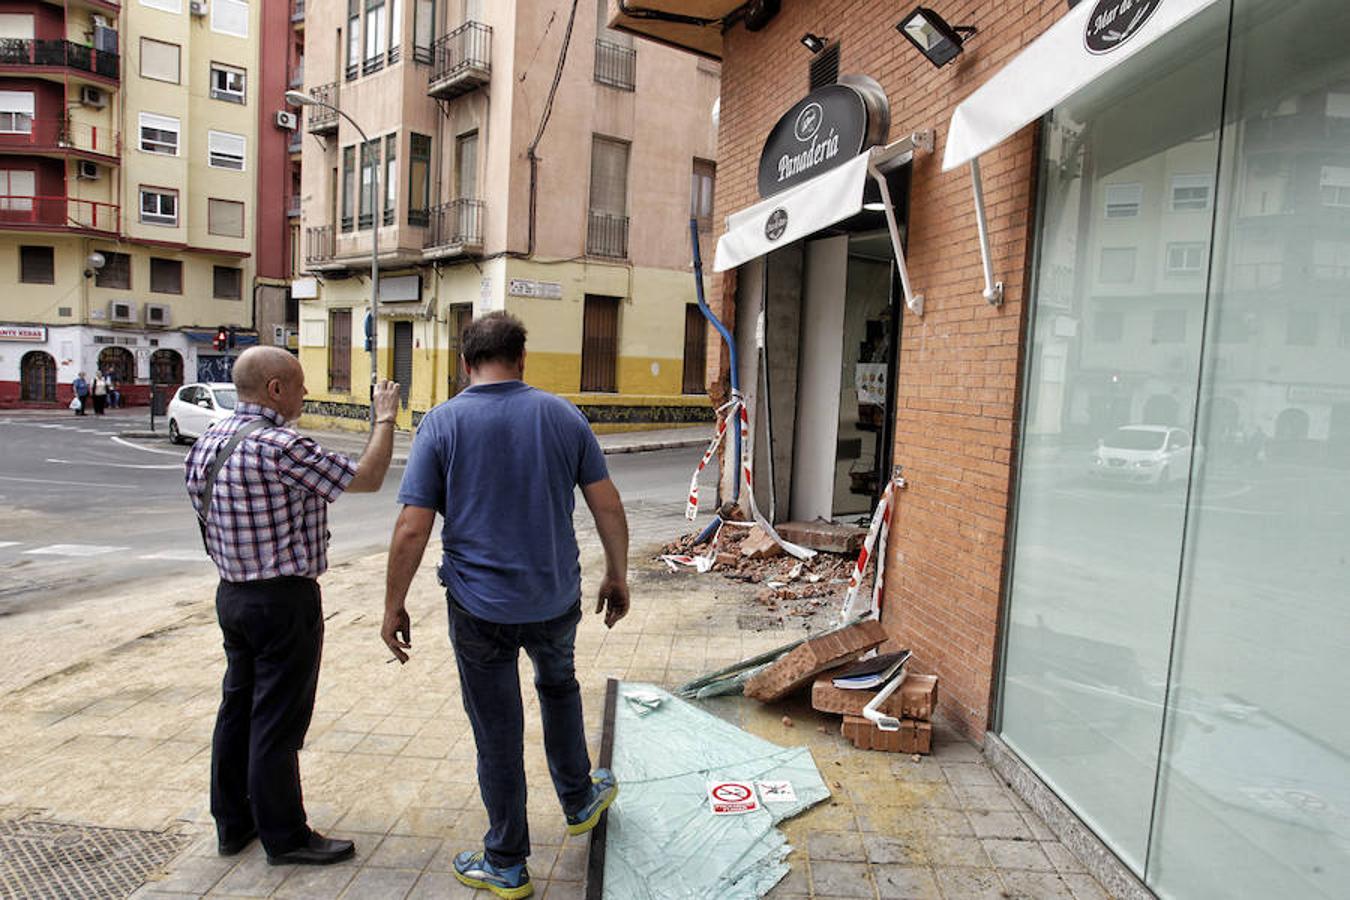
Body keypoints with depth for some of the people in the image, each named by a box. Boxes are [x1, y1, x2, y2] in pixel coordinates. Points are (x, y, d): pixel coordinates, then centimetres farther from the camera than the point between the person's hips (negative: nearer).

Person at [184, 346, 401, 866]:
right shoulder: (277, 446, -23)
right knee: (277, 722, 3)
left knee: (237, 707, 19)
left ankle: (233, 823, 33)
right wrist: (385, 418, -6)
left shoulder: (210, 441, 5)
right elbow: (367, 478, -18)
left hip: (232, 594, 9)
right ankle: (284, 837, 18)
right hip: (284, 601, -9)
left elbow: (206, 512, 14)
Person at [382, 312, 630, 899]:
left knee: (498, 732, 11)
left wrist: (394, 606, 0)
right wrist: (617, 577, 10)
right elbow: (608, 505, -2)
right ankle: (579, 801, 45)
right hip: (556, 600, 3)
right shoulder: (563, 415, -2)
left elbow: (412, 530, -12)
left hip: (480, 608, -2)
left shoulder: (442, 423, -9)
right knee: (558, 685, 30)